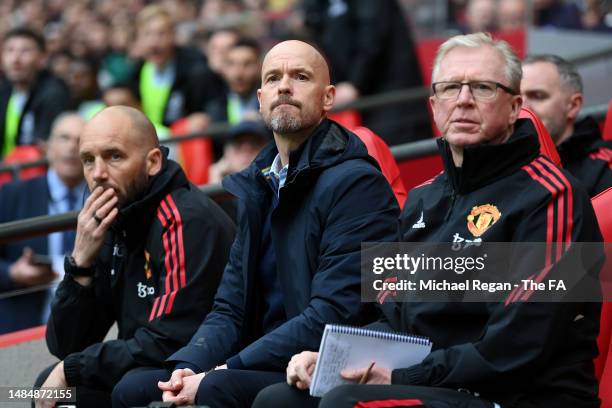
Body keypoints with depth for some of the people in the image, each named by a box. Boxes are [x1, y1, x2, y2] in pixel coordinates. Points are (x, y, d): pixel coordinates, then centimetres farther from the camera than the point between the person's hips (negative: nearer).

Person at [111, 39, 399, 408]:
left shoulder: (355, 182, -9)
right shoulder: (257, 188, 18)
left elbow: (333, 316, -17)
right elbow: (230, 310, 14)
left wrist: (219, 374, -18)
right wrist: (187, 368, -7)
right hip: (263, 370, 7)